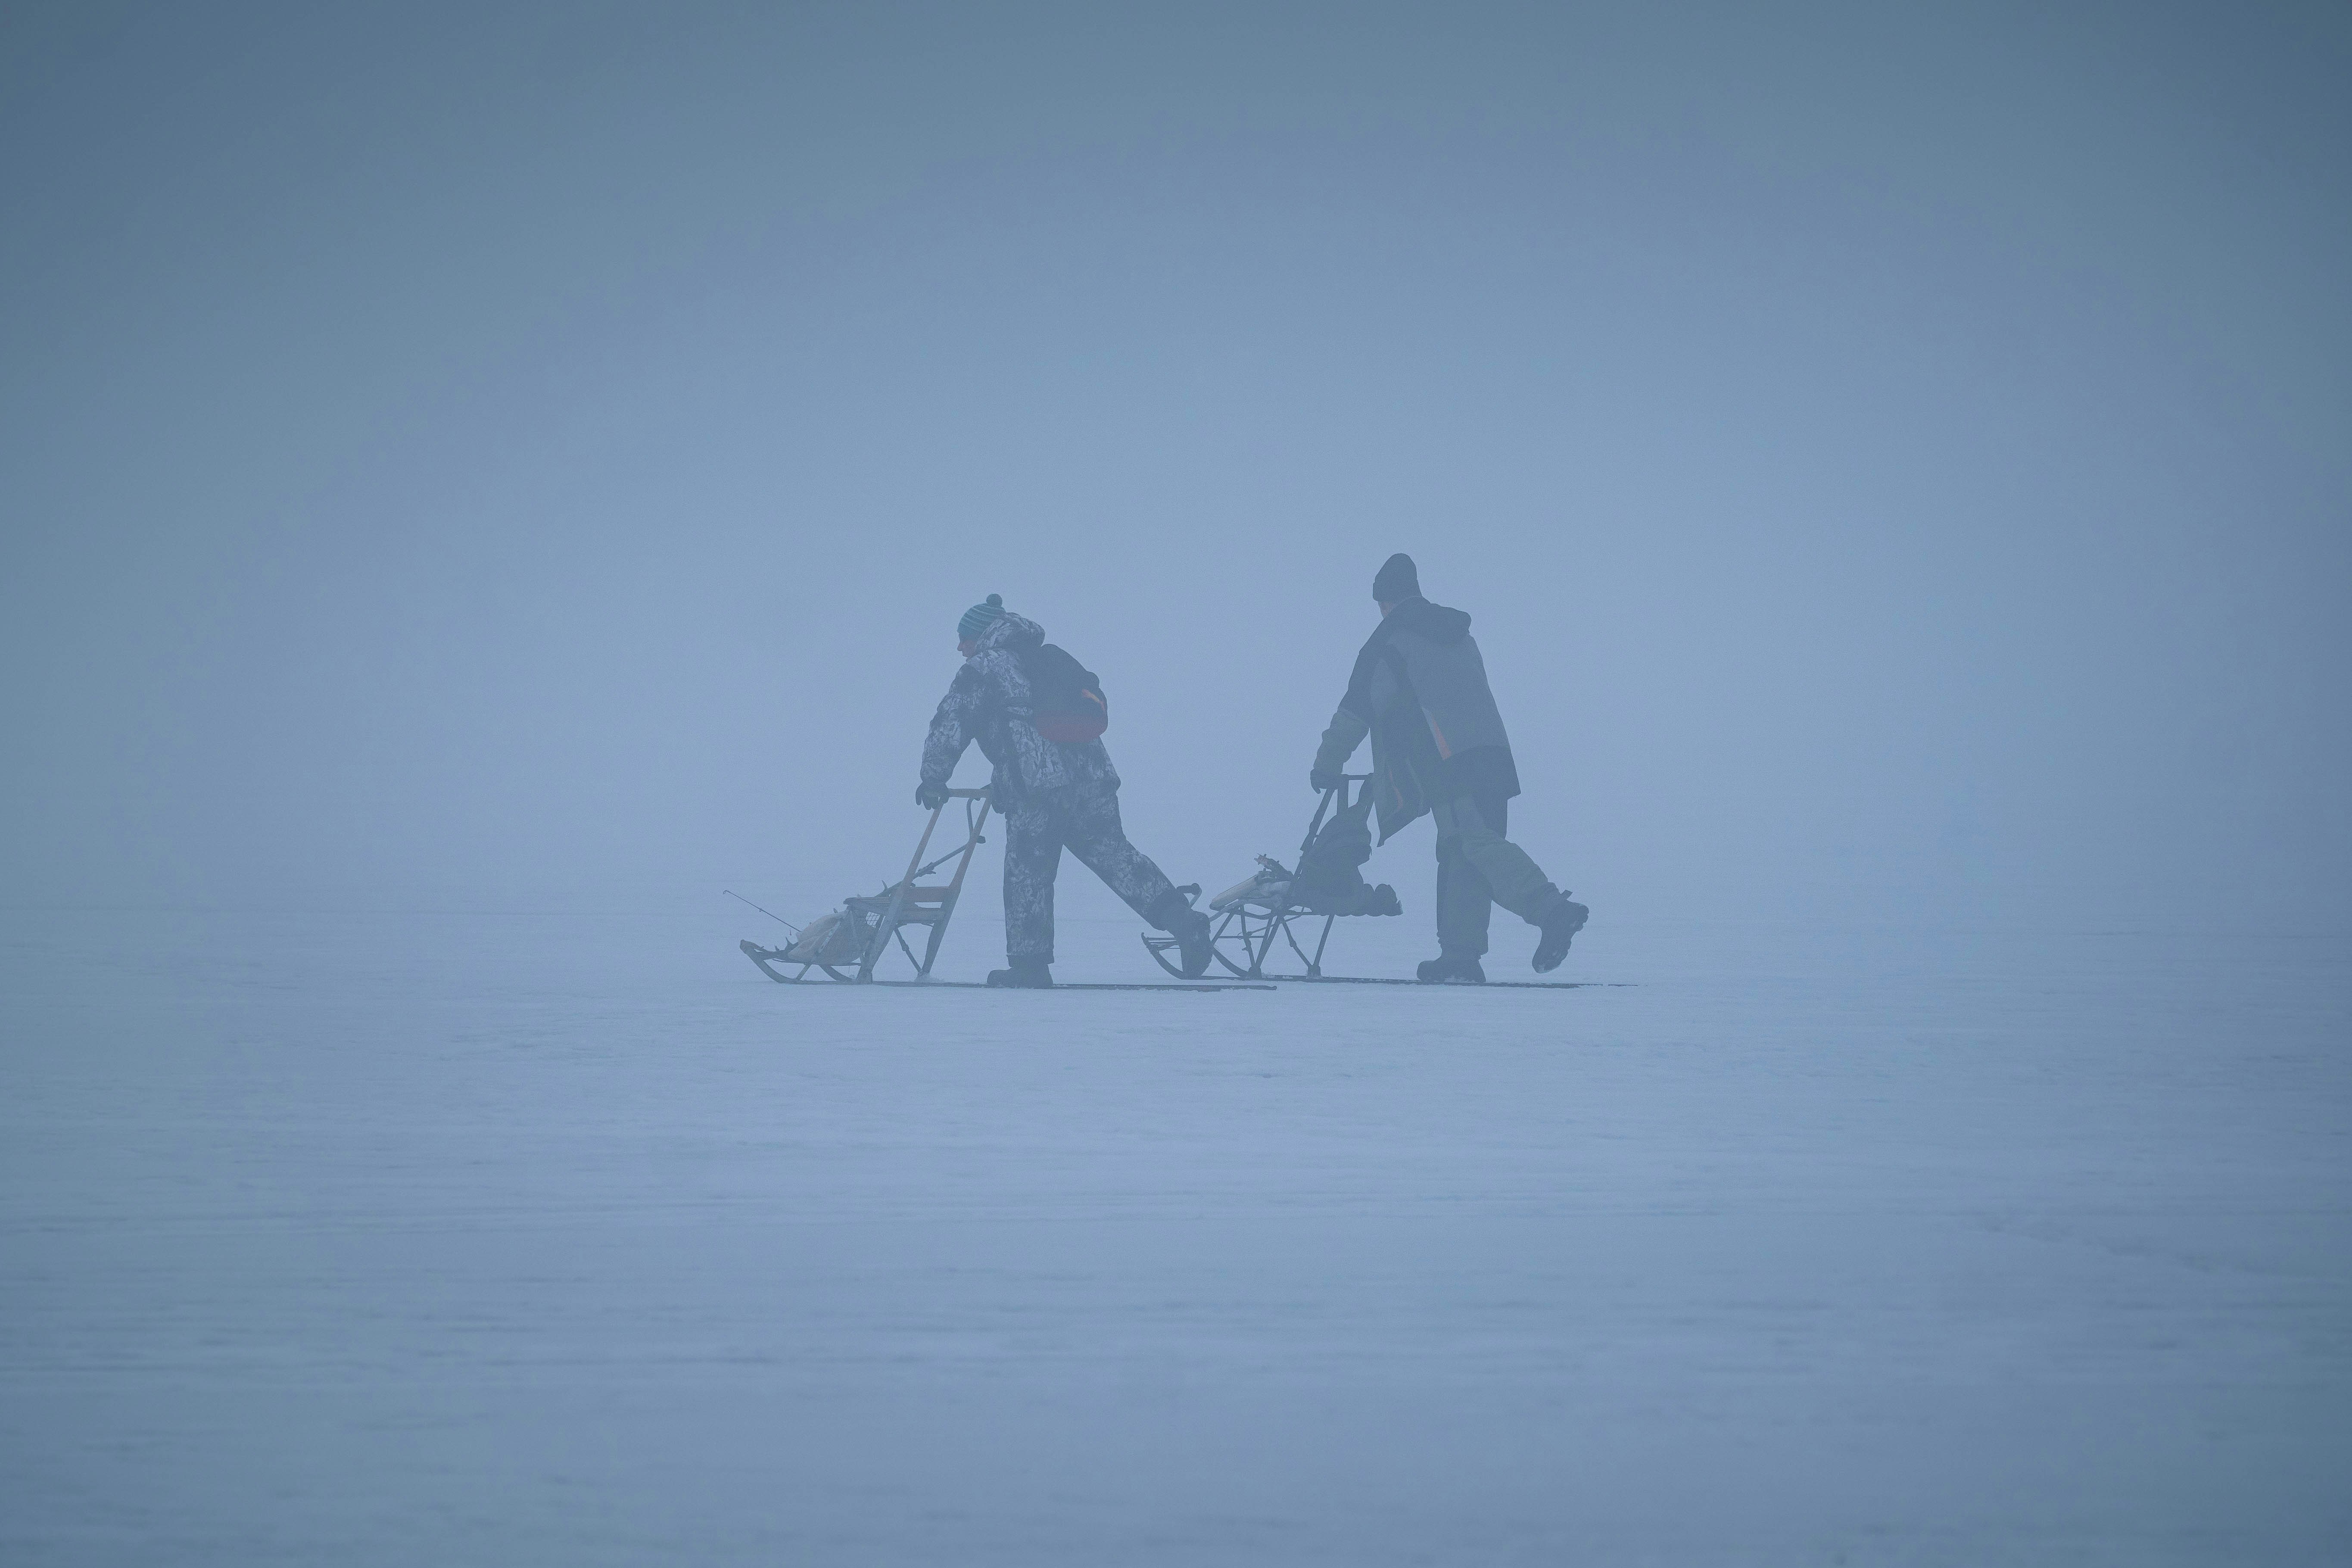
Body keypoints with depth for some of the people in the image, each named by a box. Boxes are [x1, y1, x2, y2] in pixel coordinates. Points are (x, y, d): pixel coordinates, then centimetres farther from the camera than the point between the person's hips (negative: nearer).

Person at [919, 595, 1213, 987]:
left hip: (1035, 792, -7)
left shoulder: (981, 669, 3)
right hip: (1091, 775, 7)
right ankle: (1183, 921, -2)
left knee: (1027, 871, 2)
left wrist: (933, 778, 10)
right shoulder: (1045, 660, 26)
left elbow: (950, 728, -4)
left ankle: (1029, 965, 4)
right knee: (1113, 853, 9)